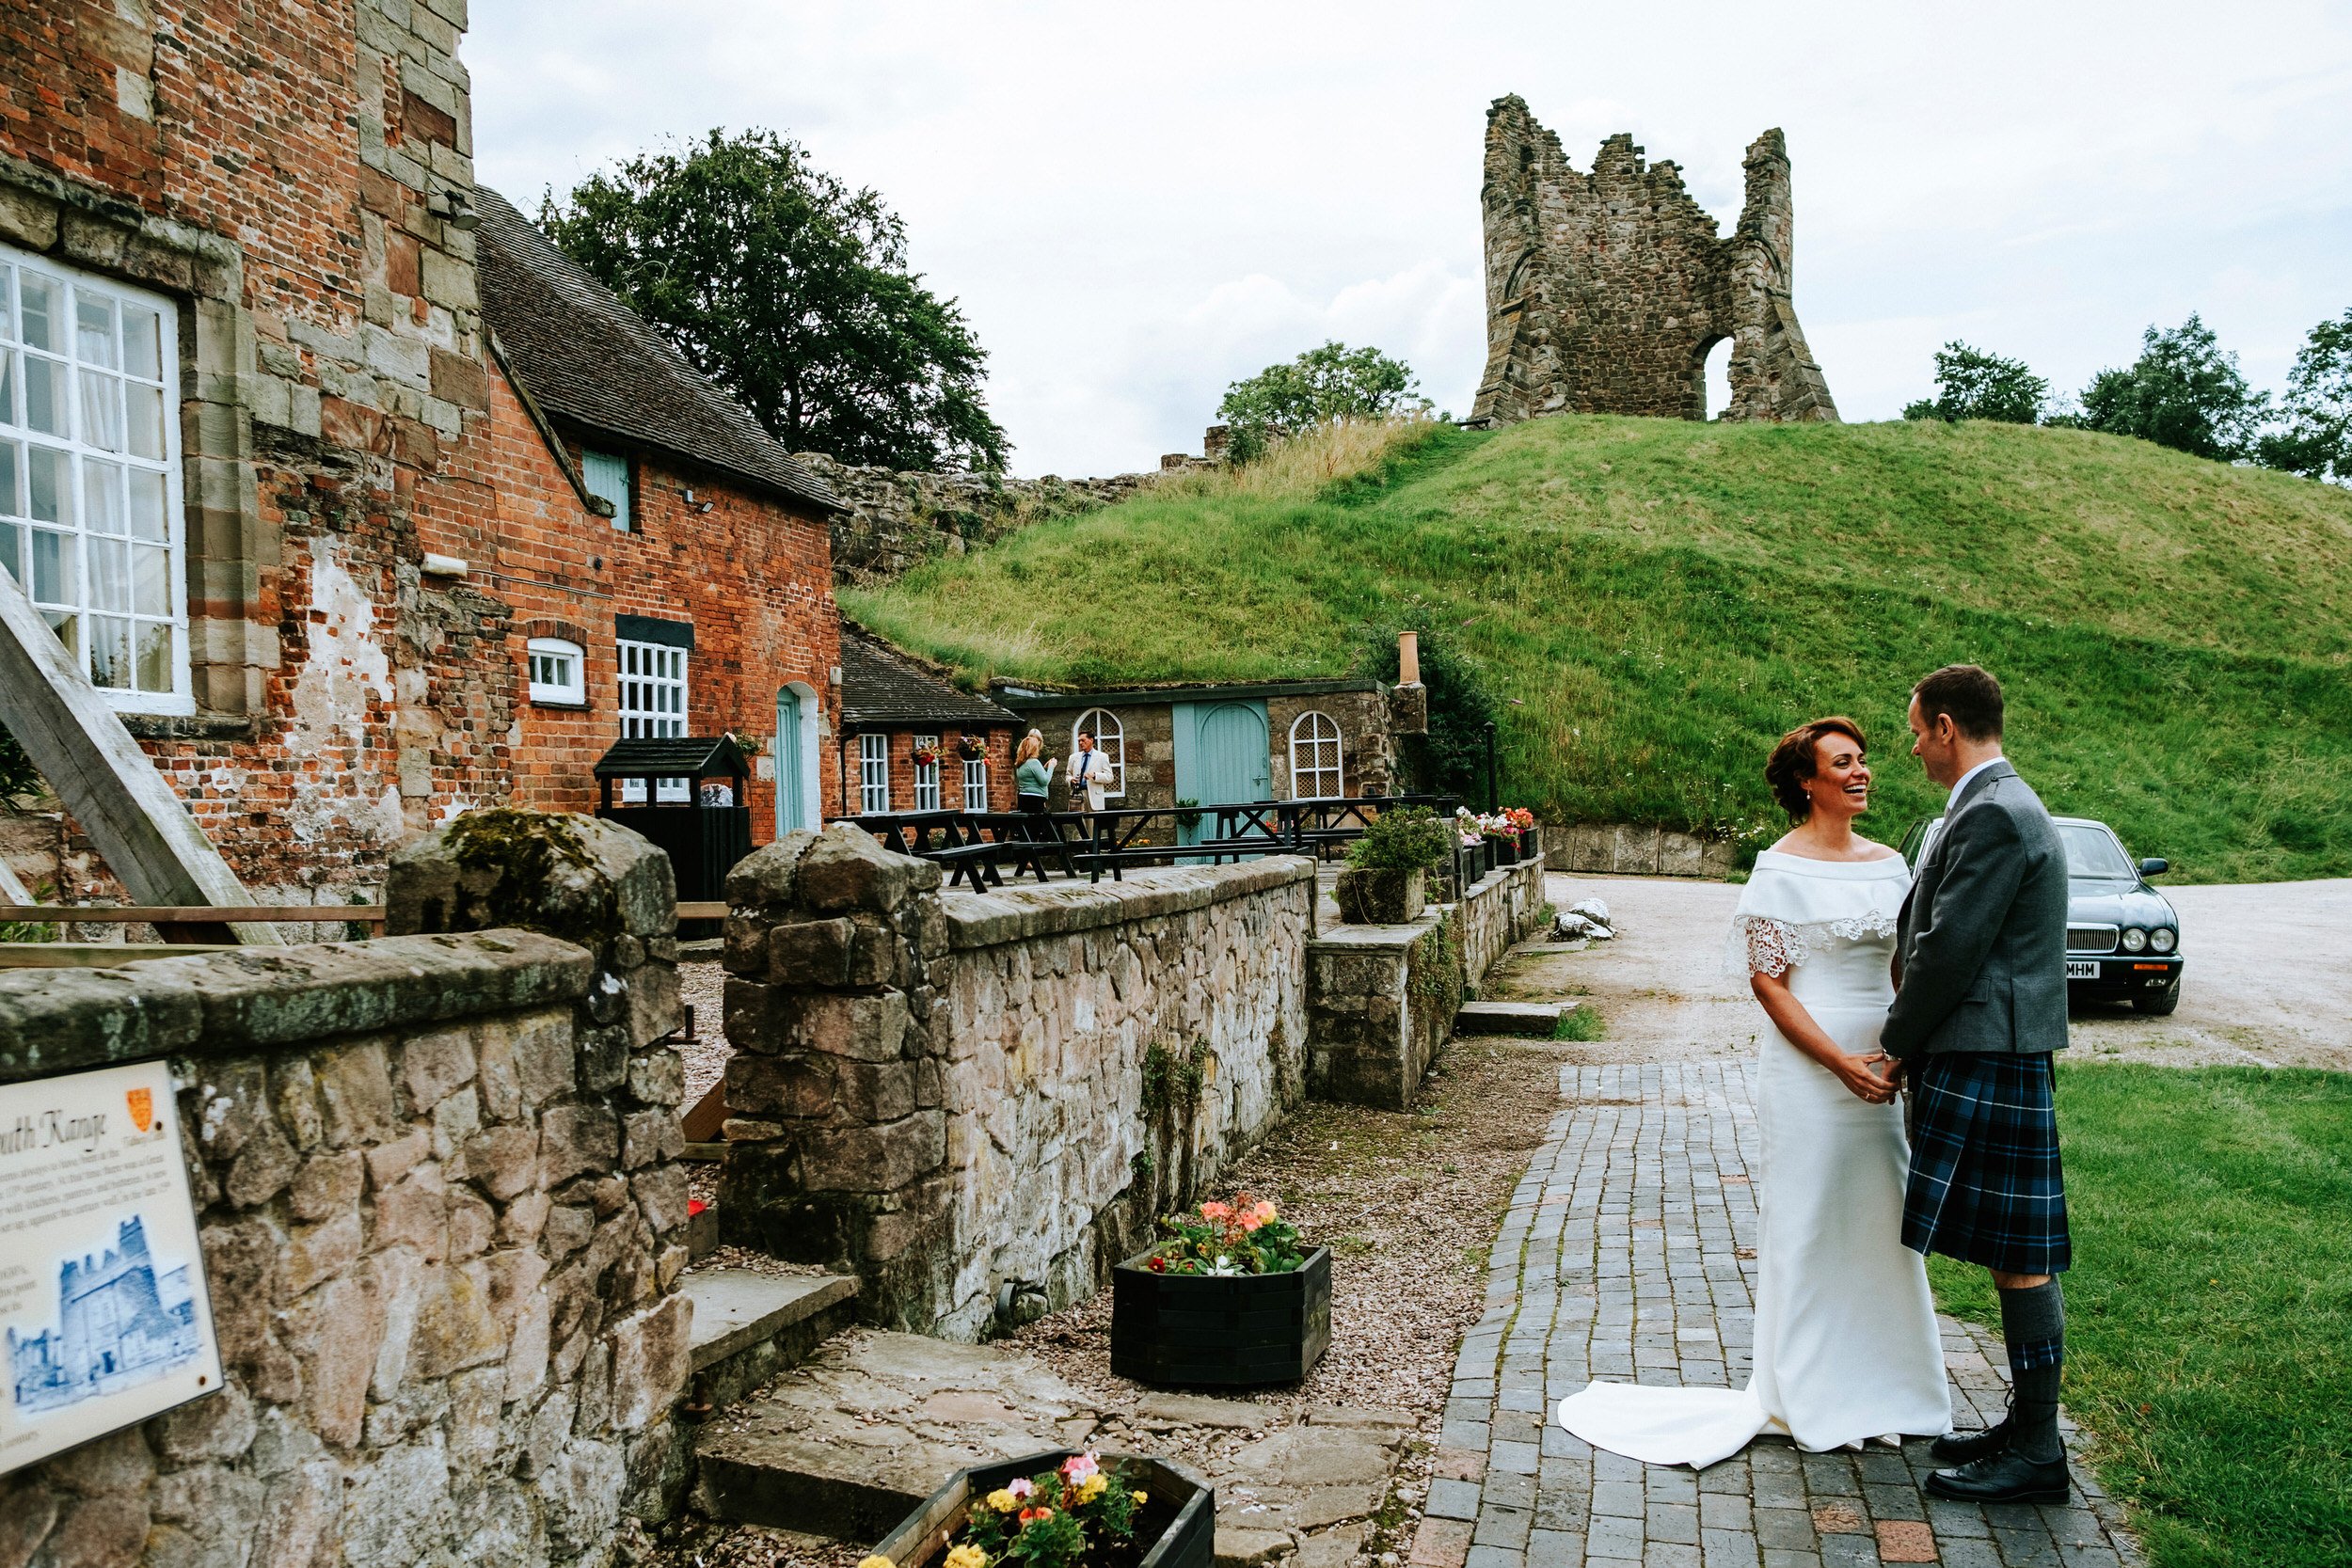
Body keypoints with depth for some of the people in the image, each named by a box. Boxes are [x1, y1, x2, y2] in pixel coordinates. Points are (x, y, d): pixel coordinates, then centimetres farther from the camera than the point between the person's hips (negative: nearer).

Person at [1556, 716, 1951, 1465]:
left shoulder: (1889, 863, 9)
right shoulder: (1782, 868, -9)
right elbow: (1767, 980, -12)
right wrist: (1840, 1061, -17)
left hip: (1879, 1069, 6)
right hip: (1807, 1065, -6)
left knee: (1882, 1221, 13)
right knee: (1806, 1221, 4)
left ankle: (1878, 1386, 29)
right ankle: (1805, 1395, 19)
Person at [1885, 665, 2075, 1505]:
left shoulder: (1991, 815, -17)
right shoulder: (2006, 804, 16)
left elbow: (1950, 953, -19)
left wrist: (1897, 1047, -7)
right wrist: (1913, 1043, 15)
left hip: (1986, 1069, -10)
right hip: (1984, 1062, 10)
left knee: (2018, 1256, -1)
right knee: (2012, 1254, 16)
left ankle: (2036, 1455, 10)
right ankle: (2026, 1427, 27)